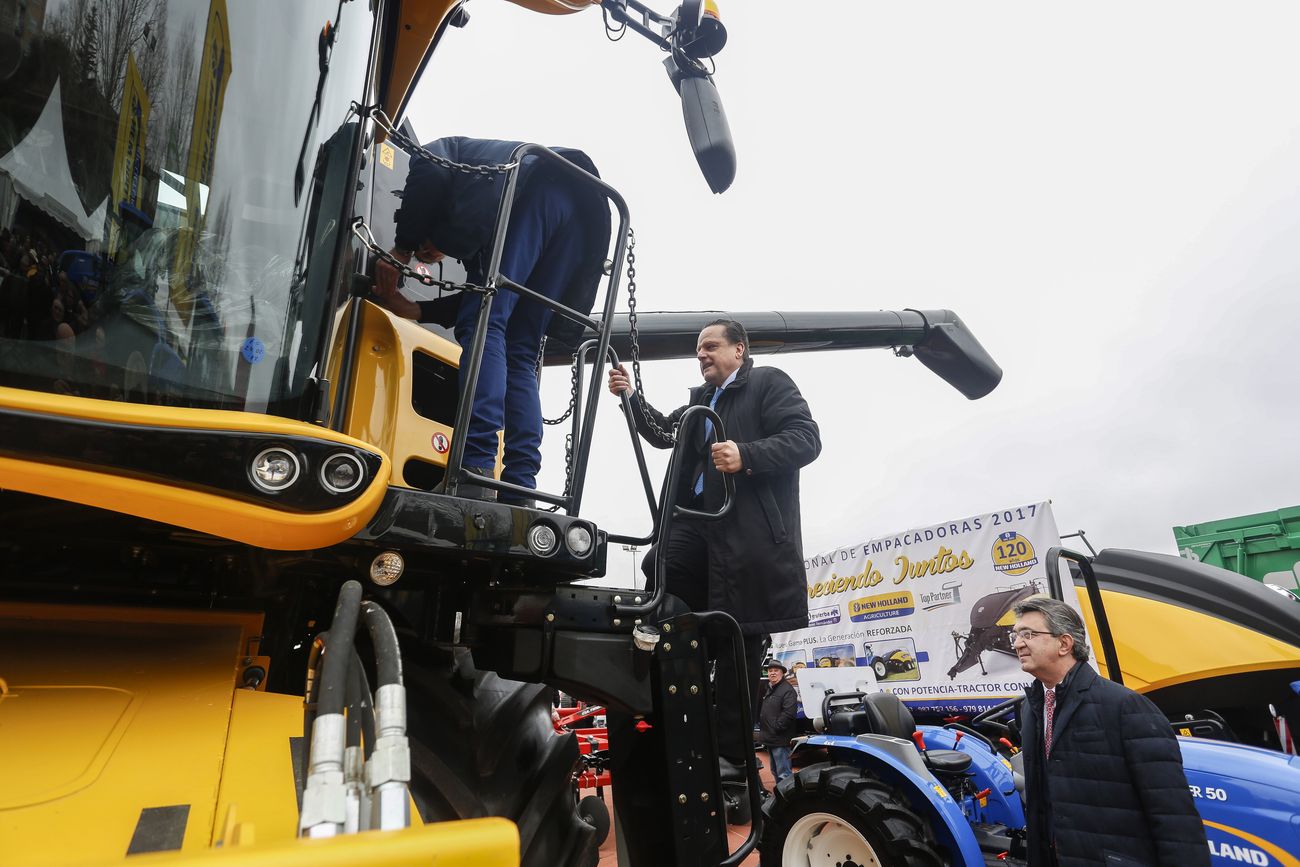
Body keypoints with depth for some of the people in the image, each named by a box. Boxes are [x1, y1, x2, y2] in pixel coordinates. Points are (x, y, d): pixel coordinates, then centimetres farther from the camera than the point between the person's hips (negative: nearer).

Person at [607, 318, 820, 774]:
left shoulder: (769, 382, 2)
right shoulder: (701, 399, 27)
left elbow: (806, 438, -10)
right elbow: (663, 433, 28)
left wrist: (747, 455, -24)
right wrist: (631, 398, 14)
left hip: (751, 531, -7)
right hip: (700, 522, 8)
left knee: (739, 640, -2)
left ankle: (731, 752, 11)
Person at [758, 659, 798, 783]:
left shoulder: (787, 690, -13)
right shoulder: (767, 689, 16)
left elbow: (789, 713, -24)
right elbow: (761, 710, 26)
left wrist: (776, 728, -21)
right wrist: (761, 724, 13)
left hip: (780, 740, -10)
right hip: (769, 739, 10)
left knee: (783, 774, -7)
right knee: (775, 772, 21)